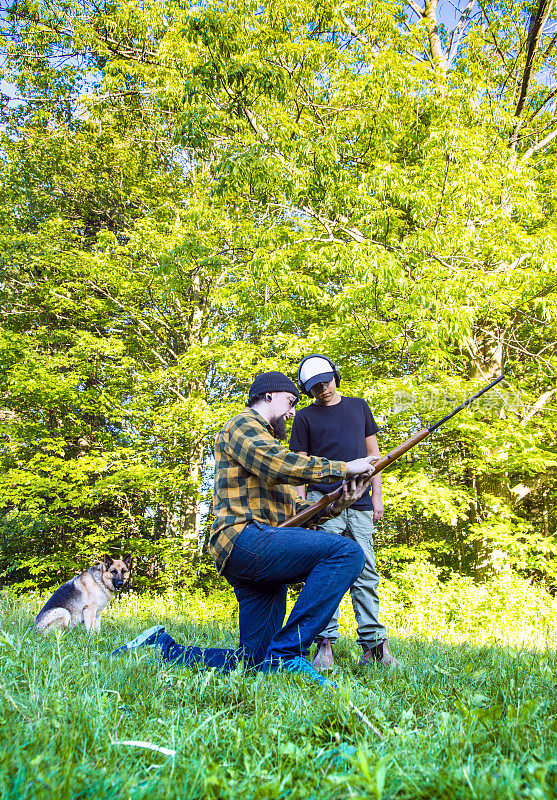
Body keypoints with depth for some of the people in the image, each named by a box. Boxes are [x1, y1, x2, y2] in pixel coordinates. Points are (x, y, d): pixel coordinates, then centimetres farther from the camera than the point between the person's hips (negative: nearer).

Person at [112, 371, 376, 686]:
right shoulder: (243, 424, 4)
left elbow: (294, 507, 26)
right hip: (246, 538, -10)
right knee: (347, 551, -24)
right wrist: (343, 467, -10)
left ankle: (162, 645, 16)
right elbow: (279, 465, -17)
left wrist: (336, 505, 8)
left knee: (254, 662, 6)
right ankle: (288, 652, -22)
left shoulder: (267, 441, 34)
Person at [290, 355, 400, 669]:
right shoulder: (305, 417, 11)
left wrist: (377, 495, 8)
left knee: (366, 574, 1)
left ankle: (374, 646, 4)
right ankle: (325, 644, -6)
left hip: (360, 504, 3)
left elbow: (373, 453, 17)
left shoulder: (359, 406, 18)